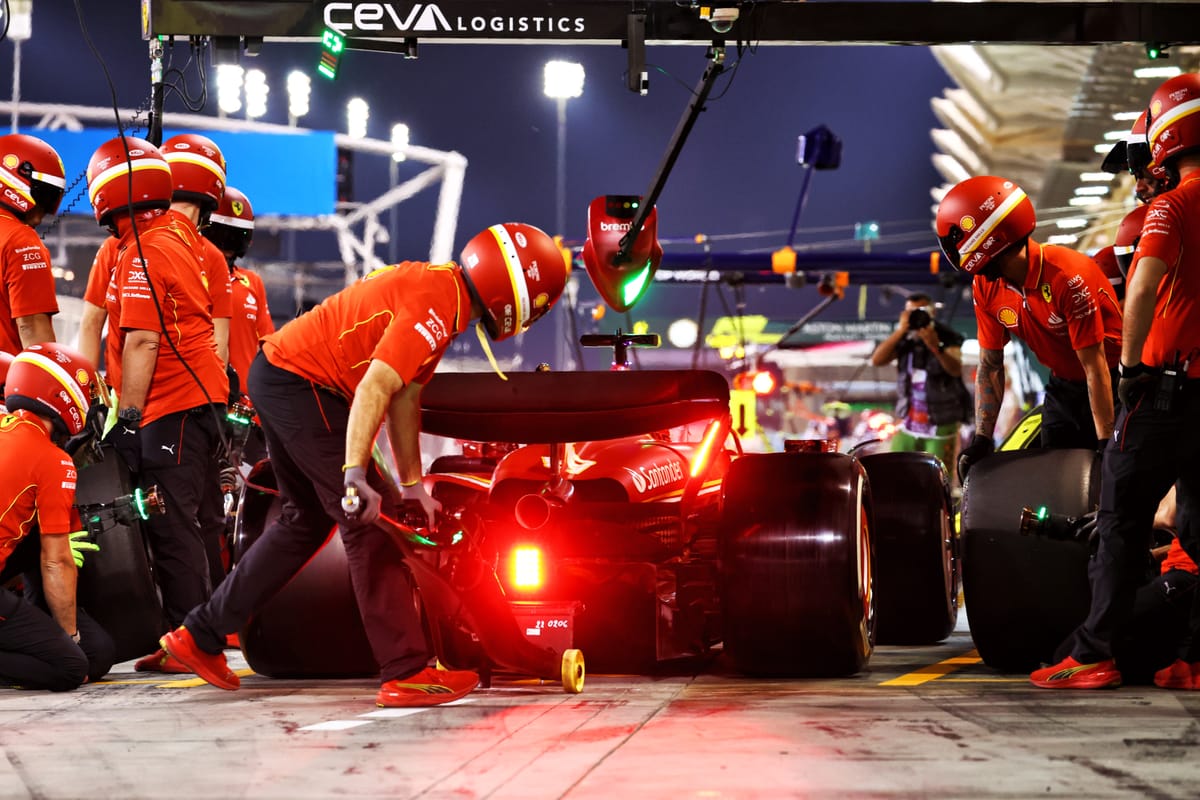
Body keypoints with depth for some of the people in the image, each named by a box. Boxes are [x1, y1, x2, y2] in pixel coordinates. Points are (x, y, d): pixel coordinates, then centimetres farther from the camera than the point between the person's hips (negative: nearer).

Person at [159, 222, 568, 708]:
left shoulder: (435, 287, 13)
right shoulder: (437, 304, -19)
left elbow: (405, 396, 17)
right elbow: (375, 389, -29)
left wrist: (411, 482, 20)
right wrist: (355, 473, -35)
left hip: (276, 376, 11)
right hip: (303, 383, -11)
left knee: (306, 521, 22)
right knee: (368, 526, -8)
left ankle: (199, 636, 27)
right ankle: (406, 673, -8)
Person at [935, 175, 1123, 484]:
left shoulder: (1068, 278, -30)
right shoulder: (986, 287, -8)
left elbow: (1095, 367, -27)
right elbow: (990, 365, 2)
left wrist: (1106, 445, -26)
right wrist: (981, 438, -7)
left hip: (1109, 385, -7)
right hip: (1063, 386, 7)